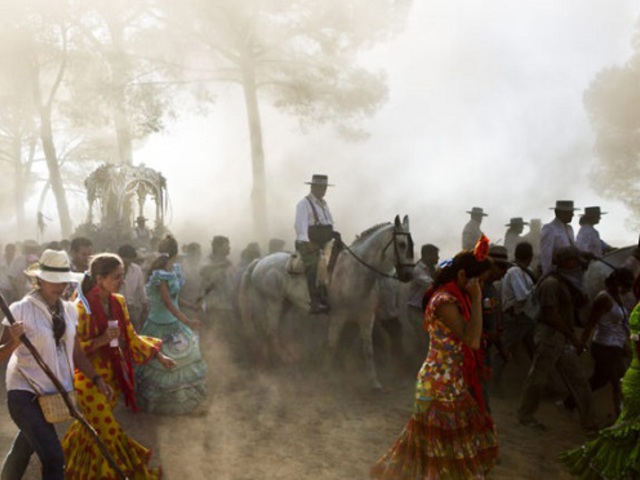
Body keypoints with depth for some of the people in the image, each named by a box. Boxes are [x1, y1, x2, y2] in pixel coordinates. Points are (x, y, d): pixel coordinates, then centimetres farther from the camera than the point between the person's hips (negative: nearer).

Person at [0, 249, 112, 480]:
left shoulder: (68, 310, 3)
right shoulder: (21, 310, -15)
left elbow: (76, 353, 9)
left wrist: (96, 378, -2)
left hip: (53, 393, 6)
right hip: (25, 392, -6)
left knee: (24, 448, 22)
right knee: (53, 458, -14)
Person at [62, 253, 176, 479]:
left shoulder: (119, 302, 1)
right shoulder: (82, 308, -18)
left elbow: (131, 337, 12)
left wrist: (159, 356, 10)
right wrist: (103, 340, -25)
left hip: (114, 377, 6)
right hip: (90, 379, -6)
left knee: (94, 429, 17)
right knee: (110, 433, -3)